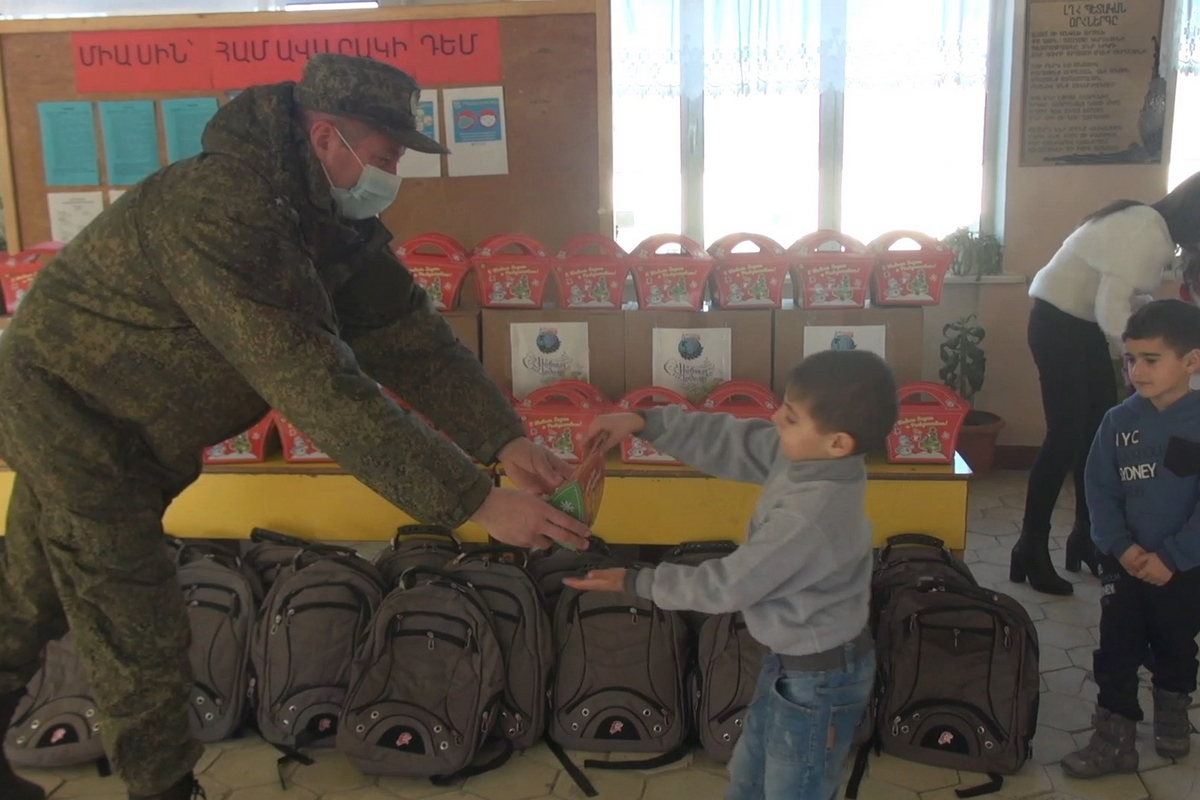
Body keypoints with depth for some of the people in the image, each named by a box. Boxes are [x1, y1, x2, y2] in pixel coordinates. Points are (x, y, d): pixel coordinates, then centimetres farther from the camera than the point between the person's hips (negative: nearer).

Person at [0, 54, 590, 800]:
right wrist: (476, 501, -40)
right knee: (142, 636, -1)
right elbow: (322, 389, -41)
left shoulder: (337, 214, -7)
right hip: (67, 404, -9)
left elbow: (408, 334, -8)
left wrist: (506, 438, -21)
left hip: (129, 426, 9)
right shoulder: (222, 211, -36)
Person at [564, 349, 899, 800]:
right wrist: (644, 423, -10)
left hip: (818, 679, -9)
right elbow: (730, 441, -1)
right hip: (791, 659, 9)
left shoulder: (807, 517, -36)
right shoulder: (806, 457, -12)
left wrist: (636, 583, -13)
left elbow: (726, 586, -25)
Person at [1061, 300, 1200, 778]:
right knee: (1116, 650, 3)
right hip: (1124, 560, 2)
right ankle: (1114, 739, 14)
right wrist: (1122, 546, -14)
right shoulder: (1119, 421, -5)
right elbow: (1100, 491, -2)